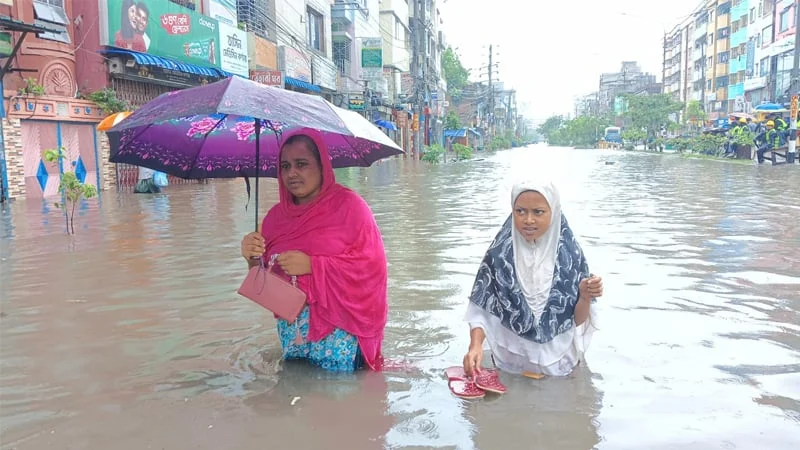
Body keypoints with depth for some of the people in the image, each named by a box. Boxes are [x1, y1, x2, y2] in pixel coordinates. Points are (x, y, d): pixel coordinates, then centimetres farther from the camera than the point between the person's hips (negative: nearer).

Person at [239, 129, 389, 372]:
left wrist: (312, 265, -20)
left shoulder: (348, 204, -8)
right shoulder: (276, 215, 7)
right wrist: (253, 258, -12)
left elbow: (372, 264, -15)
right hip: (290, 331, 5)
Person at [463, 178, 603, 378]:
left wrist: (585, 297, -21)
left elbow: (577, 321, -2)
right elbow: (482, 311, -5)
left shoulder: (570, 254, -8)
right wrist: (475, 346, -21)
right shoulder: (499, 254, -9)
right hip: (510, 364, 0)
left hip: (558, 364, 1)